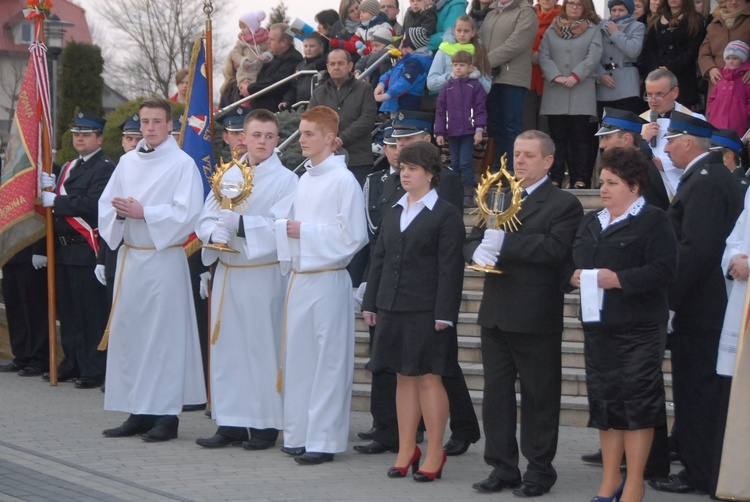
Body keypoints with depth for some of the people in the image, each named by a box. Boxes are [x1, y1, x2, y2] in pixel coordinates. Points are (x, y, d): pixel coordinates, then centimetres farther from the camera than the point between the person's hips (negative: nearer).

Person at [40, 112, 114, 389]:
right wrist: (49, 187, -1)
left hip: (87, 251, -8)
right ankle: (72, 364, 20)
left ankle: (94, 369, -1)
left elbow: (91, 205, -19)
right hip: (63, 249, 8)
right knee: (68, 311, 12)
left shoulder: (105, 168, -7)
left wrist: (55, 201, -13)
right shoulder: (68, 167, 20)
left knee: (91, 313, -5)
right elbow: (59, 202, 19)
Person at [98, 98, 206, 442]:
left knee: (164, 333, -5)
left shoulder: (183, 164, -4)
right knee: (127, 331, 6)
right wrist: (120, 212, -8)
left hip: (164, 256, -6)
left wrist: (143, 213, -15)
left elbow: (187, 213, -13)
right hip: (129, 255, 6)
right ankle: (139, 413, 13)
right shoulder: (128, 162, 13)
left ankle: (166, 414, 0)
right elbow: (106, 203, 14)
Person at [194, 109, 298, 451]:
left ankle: (266, 424, 6)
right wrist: (215, 233, -12)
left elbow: (279, 227, -16)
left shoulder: (285, 179, -4)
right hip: (228, 271, 5)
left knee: (264, 345, -2)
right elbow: (206, 218, 9)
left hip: (264, 274, -5)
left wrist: (238, 224, -23)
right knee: (228, 345, 7)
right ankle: (231, 423, 14)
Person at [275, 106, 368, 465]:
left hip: (328, 279, -8)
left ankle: (324, 439, 0)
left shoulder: (343, 181, -9)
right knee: (297, 355, 10)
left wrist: (306, 232, -12)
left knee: (328, 360, -3)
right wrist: (288, 229, 3)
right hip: (300, 277, 8)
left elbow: (353, 235, -14)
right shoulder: (305, 179, 15)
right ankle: (298, 434, 18)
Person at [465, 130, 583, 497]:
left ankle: (540, 470, 11)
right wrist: (478, 252, -11)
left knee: (539, 396, 3)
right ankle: (502, 467, 17)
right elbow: (472, 241, 13)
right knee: (496, 393, 9)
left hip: (536, 318, -6)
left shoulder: (563, 204, -4)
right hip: (495, 313, 6)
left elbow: (554, 249, -19)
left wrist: (503, 242, -19)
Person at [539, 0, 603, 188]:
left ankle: (581, 179, -1)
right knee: (557, 136, 3)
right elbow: (543, 56, 4)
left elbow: (593, 58, -3)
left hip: (582, 92, -2)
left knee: (580, 136, -2)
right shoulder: (552, 30, 13)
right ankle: (555, 178, 5)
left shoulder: (592, 30, 8)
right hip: (555, 92, 2)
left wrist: (575, 76, -15)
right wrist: (556, 77, -11)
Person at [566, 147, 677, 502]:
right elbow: (573, 262, 19)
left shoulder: (653, 222, -7)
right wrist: (575, 276, -4)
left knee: (638, 403, -2)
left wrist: (617, 279, -22)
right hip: (598, 326, 7)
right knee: (605, 402, 11)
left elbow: (664, 271, -17)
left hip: (638, 329, -7)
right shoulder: (591, 223, 16)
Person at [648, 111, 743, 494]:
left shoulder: (705, 182, -18)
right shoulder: (717, 176, 14)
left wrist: (668, 298, -20)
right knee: (704, 390, 15)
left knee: (694, 390, -3)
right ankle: (704, 469, 22)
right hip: (711, 304, 10)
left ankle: (697, 473, 3)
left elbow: (696, 248, -25)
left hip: (696, 308, -10)